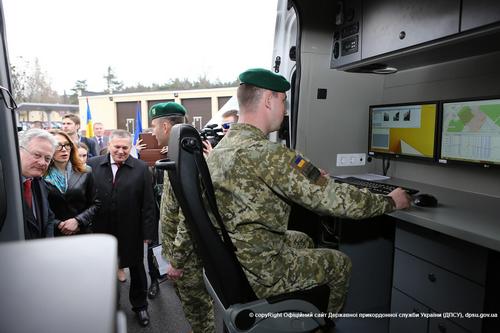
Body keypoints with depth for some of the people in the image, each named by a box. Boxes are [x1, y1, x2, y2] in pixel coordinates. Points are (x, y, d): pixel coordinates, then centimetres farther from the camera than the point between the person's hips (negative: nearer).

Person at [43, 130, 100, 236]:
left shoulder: (84, 173, -1)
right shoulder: (41, 176, -6)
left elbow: (95, 204, -1)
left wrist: (77, 220, -12)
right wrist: (57, 224, -14)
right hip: (52, 234, -1)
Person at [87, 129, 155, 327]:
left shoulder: (141, 168, -7)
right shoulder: (93, 165, -3)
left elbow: (148, 204, -7)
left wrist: (147, 232, -8)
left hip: (131, 232, -1)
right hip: (102, 230, 2)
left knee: (137, 269, 16)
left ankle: (140, 305, 37)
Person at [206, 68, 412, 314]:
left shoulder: (220, 149, 1)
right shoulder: (268, 155, -29)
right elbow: (332, 198, -24)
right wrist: (389, 202, -6)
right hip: (257, 276, -8)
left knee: (303, 241, 29)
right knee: (340, 263, 13)